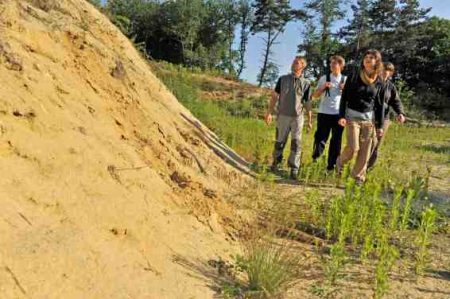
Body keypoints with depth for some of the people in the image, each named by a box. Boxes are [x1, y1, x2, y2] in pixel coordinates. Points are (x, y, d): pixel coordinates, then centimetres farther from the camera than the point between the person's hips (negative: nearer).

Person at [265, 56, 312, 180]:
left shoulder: (306, 83, 1)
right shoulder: (283, 79, 2)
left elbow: (307, 103, 4)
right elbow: (275, 96, 4)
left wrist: (309, 120, 3)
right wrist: (269, 112, -2)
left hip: (297, 117, 0)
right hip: (283, 116, 1)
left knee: (296, 143, -1)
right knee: (279, 142, 9)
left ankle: (294, 169, 6)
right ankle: (276, 162, 28)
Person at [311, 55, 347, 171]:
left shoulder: (345, 80, 7)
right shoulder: (324, 78, 5)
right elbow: (315, 95, 7)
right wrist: (323, 87, -9)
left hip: (339, 114, 1)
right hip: (324, 113, -1)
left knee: (336, 139, 7)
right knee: (321, 136, -2)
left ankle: (332, 164, 17)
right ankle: (316, 155, 23)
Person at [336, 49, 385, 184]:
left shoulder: (379, 82, 5)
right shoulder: (354, 77, -3)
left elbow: (380, 105, 9)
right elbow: (344, 97, -3)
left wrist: (380, 125, 6)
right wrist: (341, 116, -13)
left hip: (369, 118, 3)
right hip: (352, 116, -3)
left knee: (365, 151, 2)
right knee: (353, 147, -12)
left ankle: (358, 177, 16)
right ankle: (340, 162, 18)